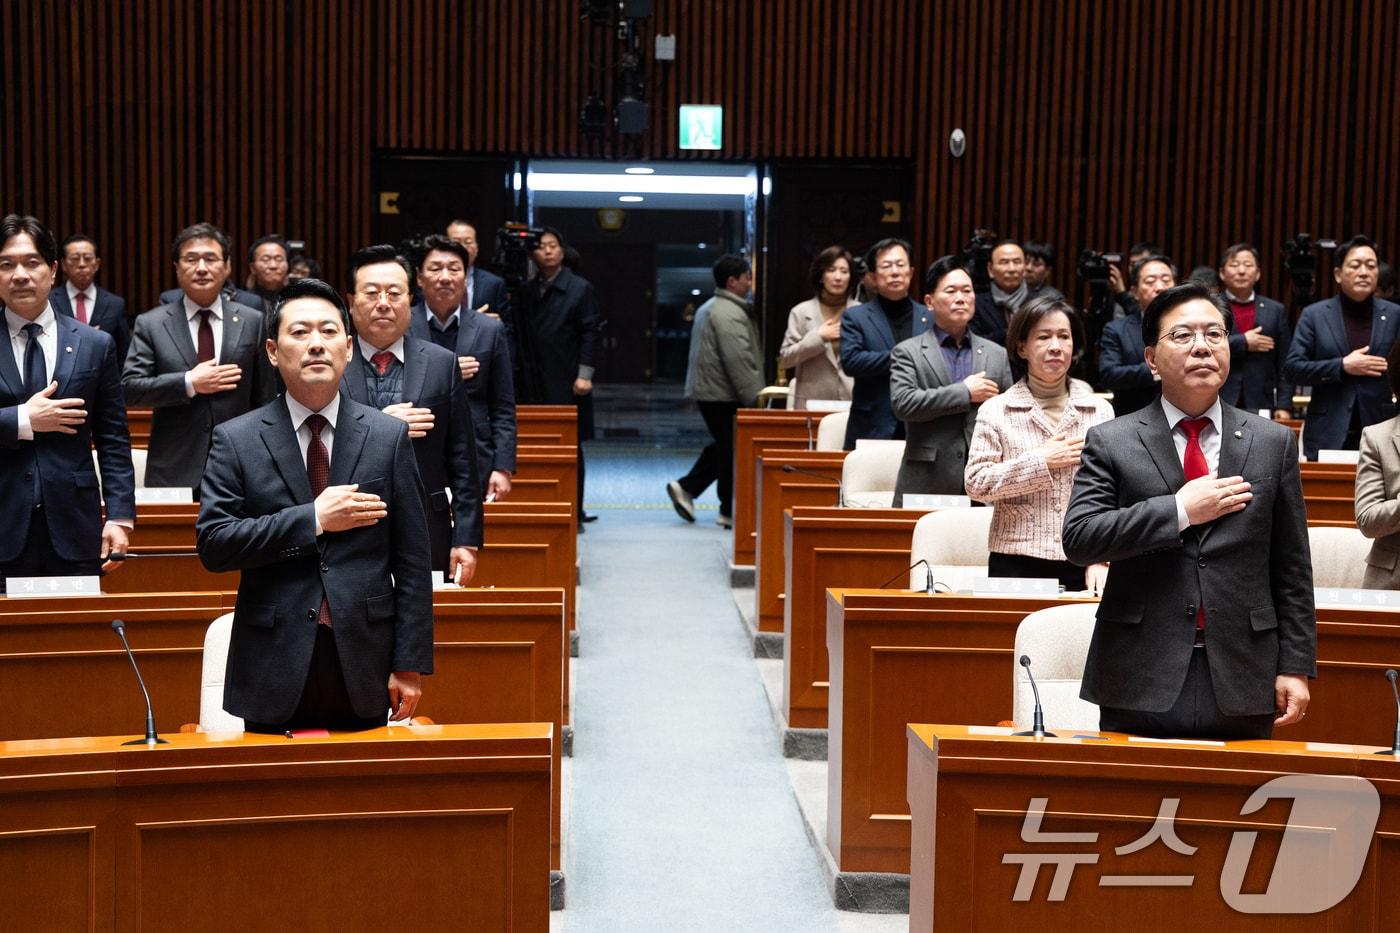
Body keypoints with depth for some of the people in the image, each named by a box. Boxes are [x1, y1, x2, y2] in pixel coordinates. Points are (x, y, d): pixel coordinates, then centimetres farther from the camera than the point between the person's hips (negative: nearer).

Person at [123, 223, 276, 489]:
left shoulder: (253, 322, 5)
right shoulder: (151, 324, 3)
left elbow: (265, 398, 8)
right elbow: (129, 388, -3)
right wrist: (189, 383, -14)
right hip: (173, 470, -1)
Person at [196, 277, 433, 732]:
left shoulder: (389, 435, 3)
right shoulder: (235, 440, 2)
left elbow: (411, 561, 2)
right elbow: (212, 545, -7)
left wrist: (410, 663, -2)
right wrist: (313, 520, -14)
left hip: (364, 667, 1)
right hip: (274, 670, 0)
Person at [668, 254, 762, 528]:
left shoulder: (709, 308, 18)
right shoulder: (729, 313, -17)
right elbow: (738, 360, -23)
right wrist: (754, 397, -19)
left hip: (707, 389, 10)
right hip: (723, 394, -10)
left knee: (722, 446, 20)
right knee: (731, 451, -2)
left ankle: (686, 487, 17)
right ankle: (730, 512, 5)